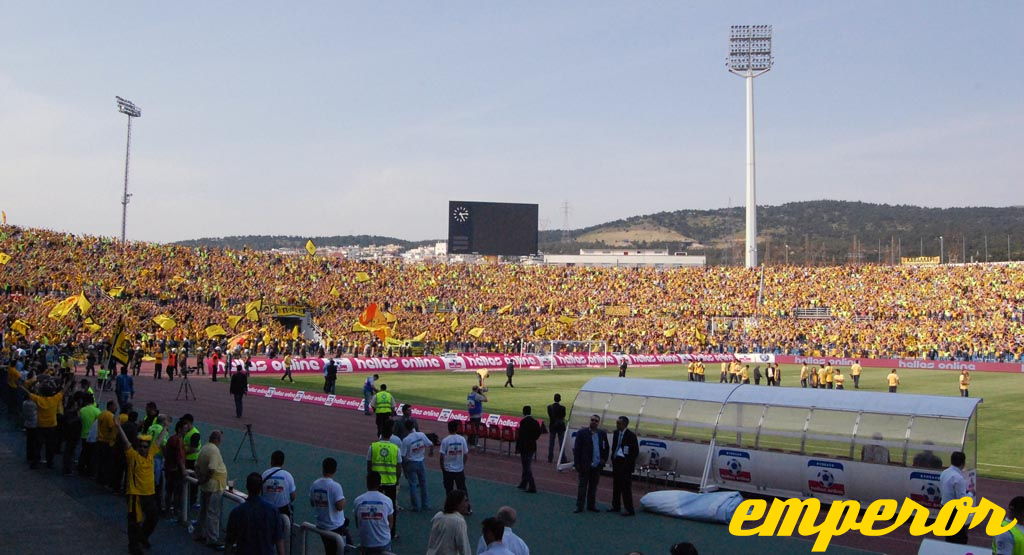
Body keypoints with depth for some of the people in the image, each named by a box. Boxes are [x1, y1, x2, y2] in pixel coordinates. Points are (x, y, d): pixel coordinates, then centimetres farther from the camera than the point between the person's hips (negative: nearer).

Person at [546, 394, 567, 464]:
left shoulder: (549, 407, -6)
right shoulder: (562, 407, -14)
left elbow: (549, 417, 1)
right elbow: (563, 418, -5)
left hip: (552, 426, 2)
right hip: (560, 426, -2)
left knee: (551, 443, 11)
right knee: (561, 443, 5)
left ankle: (550, 458, 14)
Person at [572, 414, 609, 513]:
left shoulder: (602, 434, 6)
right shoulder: (582, 432, -4)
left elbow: (606, 448, 15)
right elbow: (576, 449, -5)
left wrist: (604, 459, 3)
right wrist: (577, 463, -9)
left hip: (597, 465, 3)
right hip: (585, 465, -3)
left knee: (593, 486, 11)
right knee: (582, 486, 1)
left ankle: (591, 505, 21)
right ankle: (579, 506, 6)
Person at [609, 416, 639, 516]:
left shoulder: (631, 435, -12)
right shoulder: (616, 433, 9)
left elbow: (636, 451, -10)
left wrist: (629, 463, -12)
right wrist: (613, 458, 9)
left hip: (625, 464, -7)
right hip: (616, 462, 7)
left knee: (626, 487, -6)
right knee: (616, 486, 14)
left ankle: (629, 510, 0)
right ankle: (616, 506, 25)